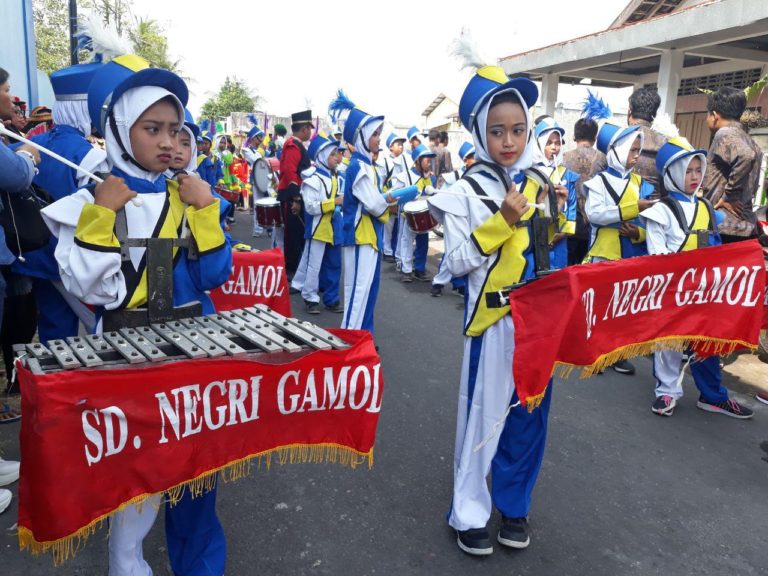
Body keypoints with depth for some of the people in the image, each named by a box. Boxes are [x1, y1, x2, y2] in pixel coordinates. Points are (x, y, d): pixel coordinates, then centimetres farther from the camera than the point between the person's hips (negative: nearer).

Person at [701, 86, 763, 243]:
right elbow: (750, 187, 23)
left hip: (723, 227, -9)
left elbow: (746, 156, -27)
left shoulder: (725, 134, -7)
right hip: (745, 226, 9)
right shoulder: (750, 141, 21)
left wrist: (728, 196, -19)